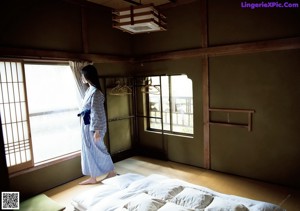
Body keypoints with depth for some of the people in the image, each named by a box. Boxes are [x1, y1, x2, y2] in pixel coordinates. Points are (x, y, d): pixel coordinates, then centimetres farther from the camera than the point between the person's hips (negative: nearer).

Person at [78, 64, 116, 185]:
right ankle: (92, 177, 25)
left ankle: (111, 172, 22)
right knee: (89, 151, 13)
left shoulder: (95, 92, -19)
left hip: (93, 127, -9)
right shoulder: (89, 90, 10)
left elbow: (97, 113, -21)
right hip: (87, 126, 9)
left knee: (98, 150, 4)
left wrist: (97, 131, -21)